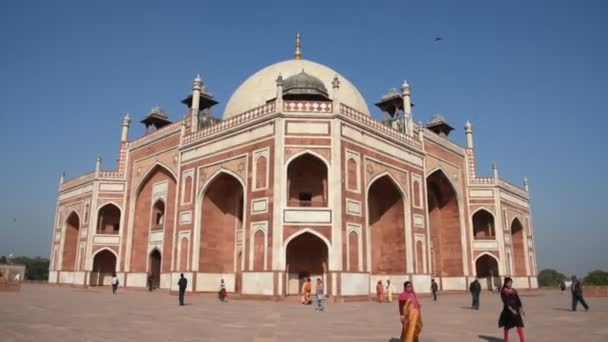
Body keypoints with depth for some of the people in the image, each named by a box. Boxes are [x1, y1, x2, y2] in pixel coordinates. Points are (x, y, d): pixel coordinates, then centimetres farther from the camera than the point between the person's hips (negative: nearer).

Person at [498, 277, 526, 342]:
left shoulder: (514, 291, 7)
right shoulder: (503, 291, -8)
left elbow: (518, 300, 1)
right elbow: (505, 302, -16)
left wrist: (521, 308, -12)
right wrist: (511, 310, -27)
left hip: (515, 309, 4)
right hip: (507, 310, -4)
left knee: (520, 325, -5)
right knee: (507, 326, 9)